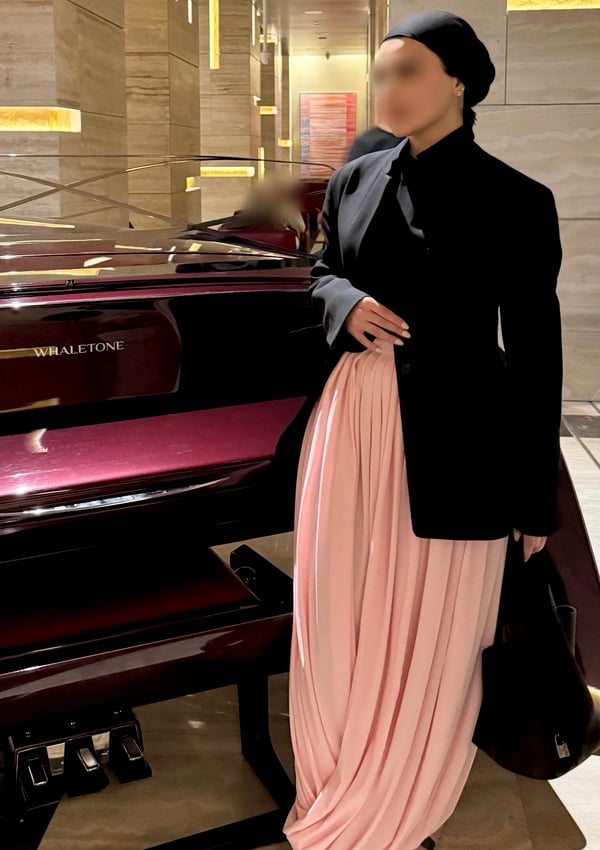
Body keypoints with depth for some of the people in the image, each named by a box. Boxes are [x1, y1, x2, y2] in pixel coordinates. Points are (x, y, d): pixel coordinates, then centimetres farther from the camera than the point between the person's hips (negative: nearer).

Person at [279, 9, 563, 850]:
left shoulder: (514, 200, -5)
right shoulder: (354, 181, 8)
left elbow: (535, 353, -4)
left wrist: (535, 497, -3)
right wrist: (346, 305, -7)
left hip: (449, 438, -4)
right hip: (349, 419, 4)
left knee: (426, 636, 8)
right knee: (339, 622, 13)